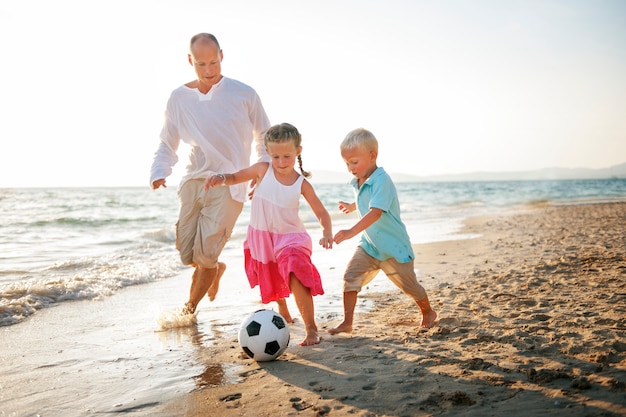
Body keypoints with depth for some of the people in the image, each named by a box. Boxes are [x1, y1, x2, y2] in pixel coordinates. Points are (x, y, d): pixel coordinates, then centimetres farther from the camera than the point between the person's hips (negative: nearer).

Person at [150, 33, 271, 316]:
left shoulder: (244, 94, 0)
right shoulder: (179, 98, 7)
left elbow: (265, 137, 10)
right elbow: (167, 143, 14)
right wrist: (159, 172, -4)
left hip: (230, 183, -3)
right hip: (194, 181, 4)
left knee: (204, 255, -11)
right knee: (187, 254, 4)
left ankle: (189, 308, 13)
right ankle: (216, 269, 39)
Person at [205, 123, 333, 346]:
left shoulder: (302, 184, -12)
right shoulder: (263, 170, -10)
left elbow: (322, 213, -7)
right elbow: (235, 177, 1)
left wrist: (327, 233, -26)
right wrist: (221, 178, -22)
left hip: (290, 237, -3)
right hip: (262, 238, 4)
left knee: (296, 279, -25)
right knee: (271, 283, 23)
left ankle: (311, 330, -16)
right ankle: (283, 313, 53)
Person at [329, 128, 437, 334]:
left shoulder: (382, 181, -25)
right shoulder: (358, 182, 1)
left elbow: (376, 211, -37)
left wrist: (352, 231, -47)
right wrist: (352, 206, 41)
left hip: (393, 246, -7)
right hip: (369, 244, 7)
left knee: (409, 285, 10)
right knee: (351, 275, -10)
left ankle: (428, 313, 37)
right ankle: (347, 322, -3)